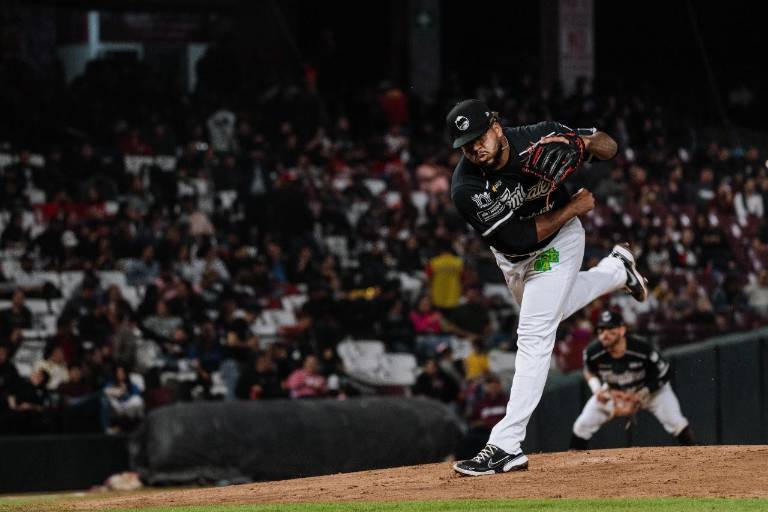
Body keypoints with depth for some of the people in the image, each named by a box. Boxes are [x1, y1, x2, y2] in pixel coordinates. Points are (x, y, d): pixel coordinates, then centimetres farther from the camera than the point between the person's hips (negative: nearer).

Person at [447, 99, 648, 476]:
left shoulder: (537, 138, -28)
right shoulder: (465, 187, -31)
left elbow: (609, 147, -14)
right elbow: (519, 237, -31)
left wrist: (580, 142, -36)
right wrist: (573, 207, -26)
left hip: (558, 244, -3)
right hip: (511, 258, 3)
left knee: (534, 335, -16)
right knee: (550, 307, 30)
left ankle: (506, 445, -19)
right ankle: (616, 270, 57)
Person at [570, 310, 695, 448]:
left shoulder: (643, 350, -35)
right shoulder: (593, 353, -27)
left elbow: (663, 375, -19)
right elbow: (589, 371, -1)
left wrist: (641, 395, -23)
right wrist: (597, 388, -19)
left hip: (650, 389, -2)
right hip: (613, 391, 3)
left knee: (675, 422, -17)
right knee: (582, 425, -5)